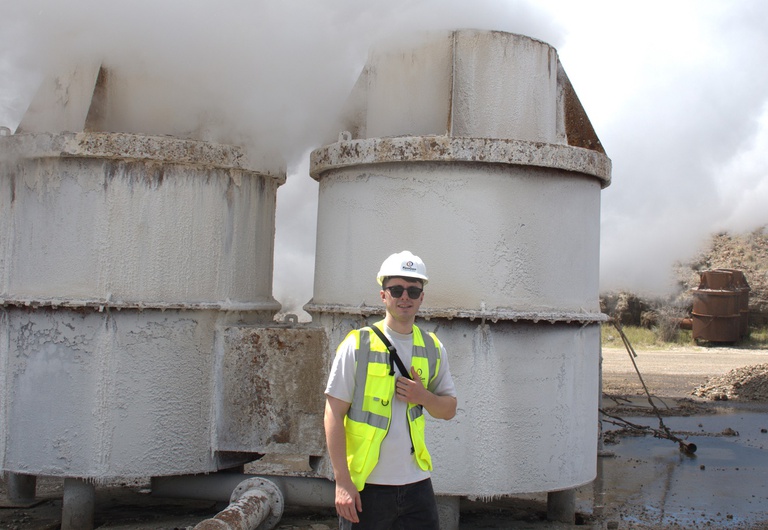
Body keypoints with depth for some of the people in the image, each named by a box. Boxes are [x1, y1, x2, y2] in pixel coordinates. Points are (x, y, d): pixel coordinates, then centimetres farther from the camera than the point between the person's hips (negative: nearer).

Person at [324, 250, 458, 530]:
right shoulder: (358, 344, -6)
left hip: (416, 484, 4)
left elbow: (449, 409, 14)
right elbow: (334, 415, -7)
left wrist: (423, 397, -8)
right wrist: (342, 482, -12)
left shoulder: (433, 348, 7)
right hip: (365, 486, -3)